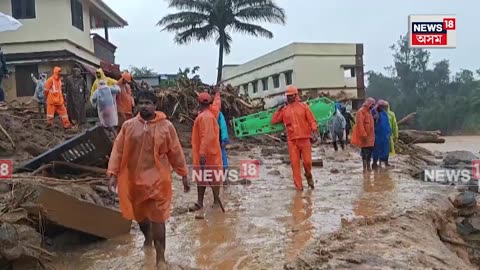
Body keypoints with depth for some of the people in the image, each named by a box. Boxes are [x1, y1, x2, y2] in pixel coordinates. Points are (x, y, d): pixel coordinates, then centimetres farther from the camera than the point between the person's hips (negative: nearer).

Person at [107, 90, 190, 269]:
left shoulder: (166, 126, -4)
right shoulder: (128, 126, 1)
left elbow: (175, 152, 1)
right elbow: (118, 150, 1)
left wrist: (184, 174, 4)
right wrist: (113, 174, -7)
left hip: (157, 179, -3)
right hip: (134, 179, 3)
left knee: (157, 218, -3)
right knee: (139, 215, 20)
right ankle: (148, 238, 51)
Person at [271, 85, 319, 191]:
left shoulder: (303, 106, 5)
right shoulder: (284, 109, 11)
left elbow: (312, 120, 0)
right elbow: (274, 121, 12)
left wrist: (314, 130, -15)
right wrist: (278, 110, 5)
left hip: (304, 139, -2)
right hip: (292, 140, 2)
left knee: (307, 161, -3)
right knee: (295, 163, 0)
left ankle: (308, 175, 31)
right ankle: (298, 186, 8)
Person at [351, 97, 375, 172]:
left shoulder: (369, 111, 16)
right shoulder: (361, 111, -13)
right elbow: (360, 124, -21)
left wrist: (372, 135, 17)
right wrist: (364, 135, -24)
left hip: (370, 136, 9)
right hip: (365, 136, -9)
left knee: (369, 151, 11)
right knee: (365, 152, -6)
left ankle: (368, 166, 18)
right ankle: (365, 167, -2)